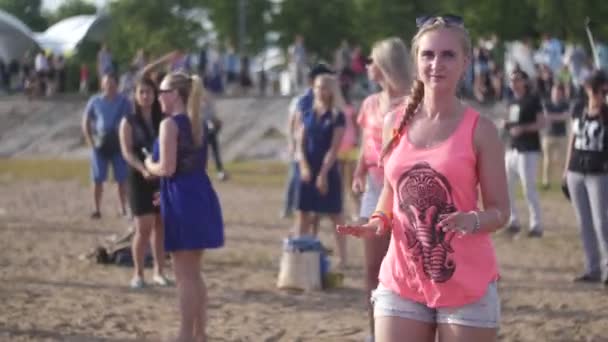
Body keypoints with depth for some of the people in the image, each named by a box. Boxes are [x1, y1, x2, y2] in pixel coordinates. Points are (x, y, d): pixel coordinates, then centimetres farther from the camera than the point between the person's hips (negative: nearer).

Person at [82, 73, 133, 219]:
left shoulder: (124, 102, 0)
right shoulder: (95, 101, 2)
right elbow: (85, 122, 8)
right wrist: (90, 142, -2)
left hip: (119, 145, -1)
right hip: (100, 145, 1)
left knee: (122, 179, 1)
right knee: (98, 180, 2)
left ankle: (123, 208, 8)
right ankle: (97, 209, 9)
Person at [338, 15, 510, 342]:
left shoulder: (479, 129, -6)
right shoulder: (395, 122, 5)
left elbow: (500, 211, -3)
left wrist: (473, 221, -24)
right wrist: (378, 221, -2)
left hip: (467, 286, -3)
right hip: (401, 282, 3)